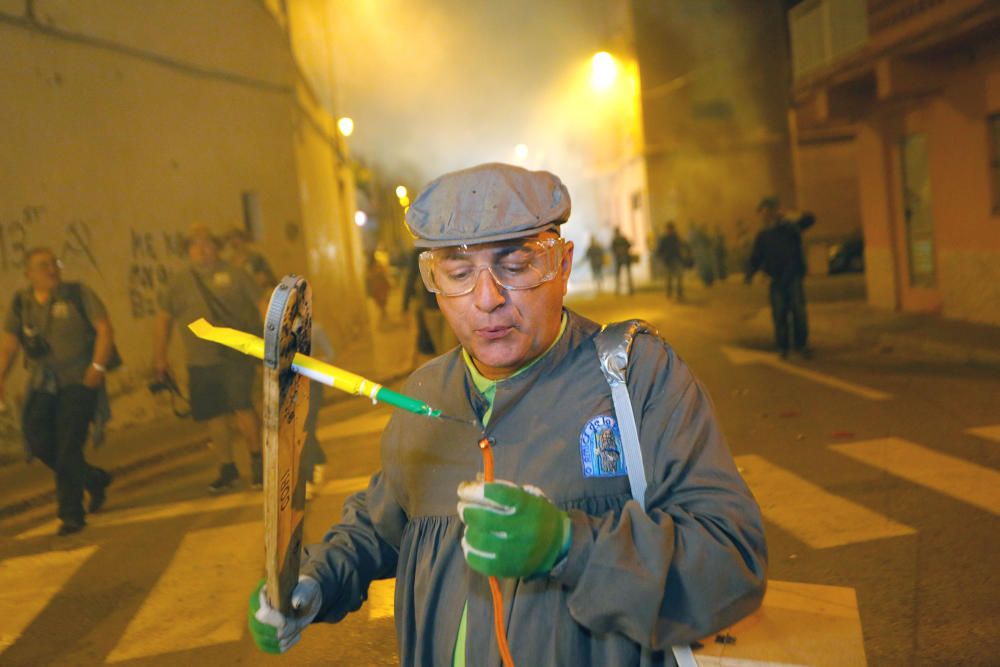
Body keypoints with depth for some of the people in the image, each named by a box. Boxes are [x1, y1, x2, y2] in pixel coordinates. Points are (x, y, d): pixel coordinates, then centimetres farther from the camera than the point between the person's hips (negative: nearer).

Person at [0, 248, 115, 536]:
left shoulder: (78, 294, -2)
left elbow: (105, 329, -6)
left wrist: (98, 366, -17)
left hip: (78, 381, -4)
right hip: (42, 384, 4)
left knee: (67, 446, -8)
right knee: (39, 440, -6)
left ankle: (71, 514, 4)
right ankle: (94, 479, 18)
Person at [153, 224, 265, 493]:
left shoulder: (234, 275, 4)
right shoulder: (178, 282, 10)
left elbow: (262, 303, 3)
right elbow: (163, 319, 14)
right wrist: (160, 356, 11)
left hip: (236, 357, -3)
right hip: (200, 362, 3)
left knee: (242, 407, -14)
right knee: (215, 415, 5)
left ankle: (257, 461, 3)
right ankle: (227, 469, 21)